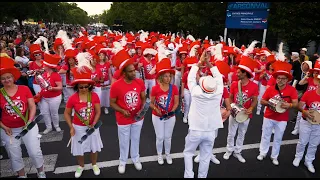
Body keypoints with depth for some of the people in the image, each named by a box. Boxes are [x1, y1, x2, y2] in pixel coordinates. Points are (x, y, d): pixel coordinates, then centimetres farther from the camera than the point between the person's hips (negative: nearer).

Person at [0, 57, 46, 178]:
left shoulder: (24, 89, -7)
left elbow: (32, 107, -8)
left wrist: (29, 121, -19)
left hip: (28, 126, -1)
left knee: (35, 152, 2)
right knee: (14, 156, 14)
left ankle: (41, 173, 28)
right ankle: (22, 175, 37)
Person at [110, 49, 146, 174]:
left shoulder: (140, 82, -11)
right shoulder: (116, 86, -21)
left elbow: (143, 98, 0)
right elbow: (112, 103, -10)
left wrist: (142, 110, -17)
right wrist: (123, 111, -25)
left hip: (138, 118, 3)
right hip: (123, 120, -2)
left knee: (136, 139, 22)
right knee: (124, 141, 17)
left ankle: (135, 159, 46)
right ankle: (123, 161, 42)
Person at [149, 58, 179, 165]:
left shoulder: (174, 88, -9)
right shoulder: (155, 88, -14)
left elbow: (176, 103, -3)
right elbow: (151, 103, -5)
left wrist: (172, 111, -19)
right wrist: (156, 110, -23)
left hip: (170, 117, 2)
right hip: (157, 117, -1)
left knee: (168, 137, 15)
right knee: (160, 137, 9)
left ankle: (168, 154, 38)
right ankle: (159, 155, 33)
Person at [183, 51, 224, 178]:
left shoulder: (196, 92, -18)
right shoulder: (218, 93, -13)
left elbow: (191, 78, -3)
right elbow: (219, 77, 2)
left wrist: (200, 62, 3)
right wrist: (208, 63, 2)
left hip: (195, 130, -1)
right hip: (210, 131, 2)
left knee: (188, 153, 21)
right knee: (205, 158, 16)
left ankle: (188, 176, 20)